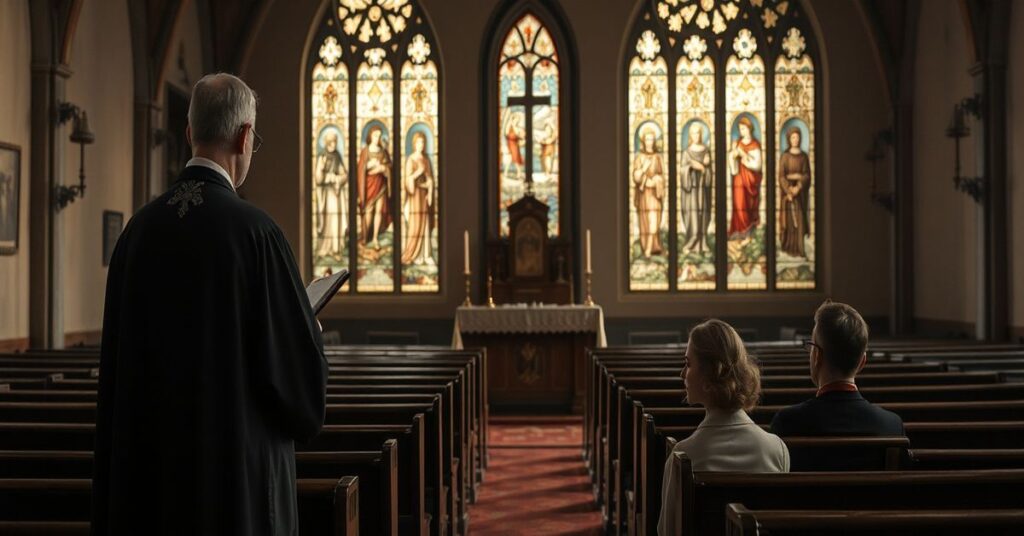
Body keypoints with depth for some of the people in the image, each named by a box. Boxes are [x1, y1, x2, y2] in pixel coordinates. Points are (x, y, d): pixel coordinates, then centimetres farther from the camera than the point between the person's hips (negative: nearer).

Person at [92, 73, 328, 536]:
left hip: (151, 454, 5)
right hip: (239, 458, -5)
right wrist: (310, 332, 11)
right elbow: (299, 356, -12)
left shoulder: (139, 228, 0)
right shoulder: (254, 230, -16)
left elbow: (121, 353, 8)